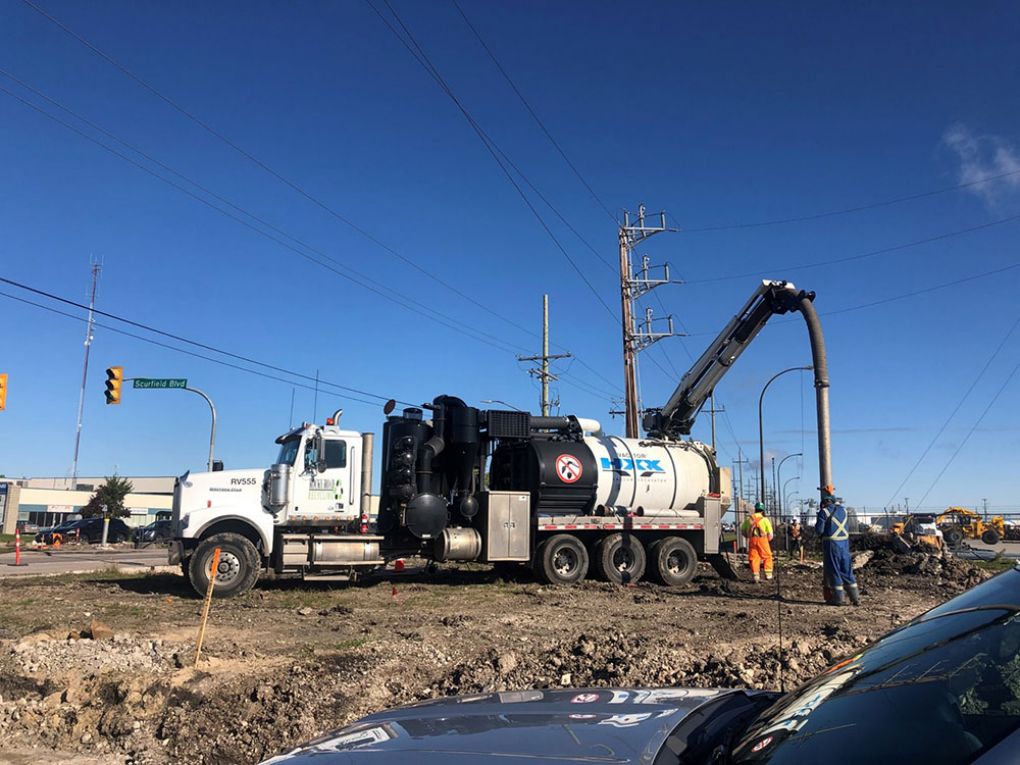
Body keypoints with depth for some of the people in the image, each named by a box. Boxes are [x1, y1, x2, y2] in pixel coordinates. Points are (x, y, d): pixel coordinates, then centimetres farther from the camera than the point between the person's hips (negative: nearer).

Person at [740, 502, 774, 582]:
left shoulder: (748, 518, 10)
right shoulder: (765, 519, 2)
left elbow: (742, 531, 14)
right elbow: (770, 534, 0)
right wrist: (768, 539, 18)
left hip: (752, 540, 2)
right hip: (762, 539, -2)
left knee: (754, 557, 5)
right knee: (767, 557, 12)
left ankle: (755, 576, 1)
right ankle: (768, 574, 11)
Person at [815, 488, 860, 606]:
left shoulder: (824, 512, -11)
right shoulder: (843, 510, 7)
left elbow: (819, 530, -12)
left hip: (831, 543, -5)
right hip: (844, 543, 5)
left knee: (833, 570, 3)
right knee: (847, 570, 12)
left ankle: (838, 598, 5)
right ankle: (855, 597, 12)